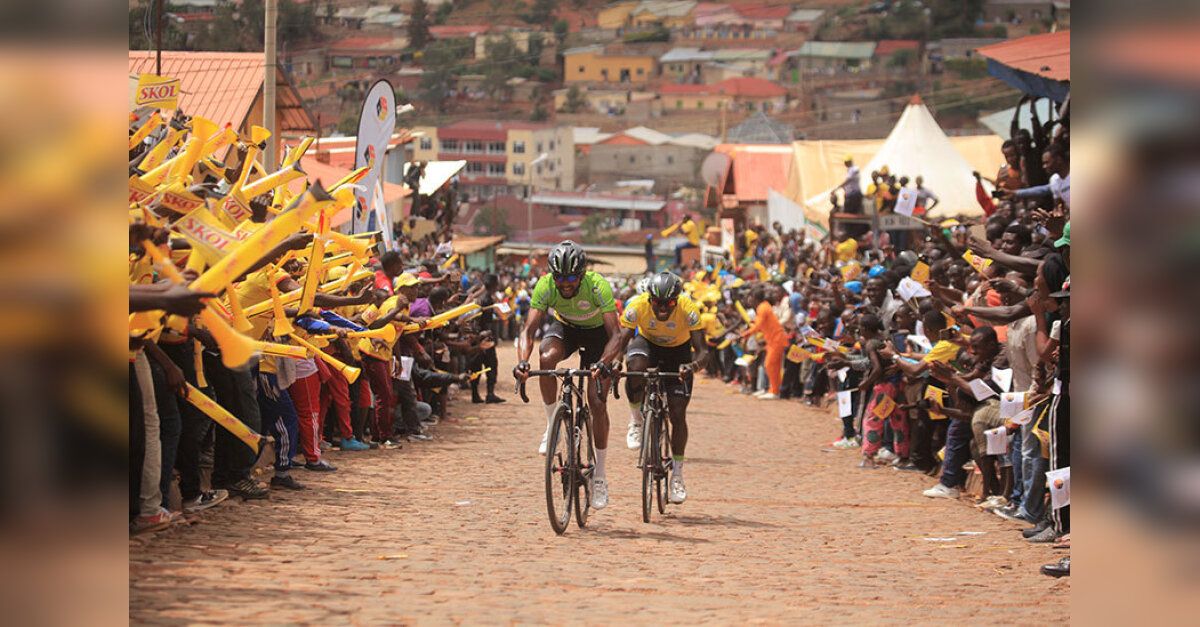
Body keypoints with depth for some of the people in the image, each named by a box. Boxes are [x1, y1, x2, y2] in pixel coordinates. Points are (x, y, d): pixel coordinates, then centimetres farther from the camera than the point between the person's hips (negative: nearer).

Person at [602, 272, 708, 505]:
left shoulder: (688, 309, -32)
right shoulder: (637, 306, -30)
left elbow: (702, 351, -34)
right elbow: (620, 341, -31)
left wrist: (693, 365, -57)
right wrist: (605, 361, -52)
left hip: (678, 350, -1)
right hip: (648, 343, 1)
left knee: (678, 414, -10)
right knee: (635, 365, -37)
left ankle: (677, 475, 4)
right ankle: (637, 418, -12)